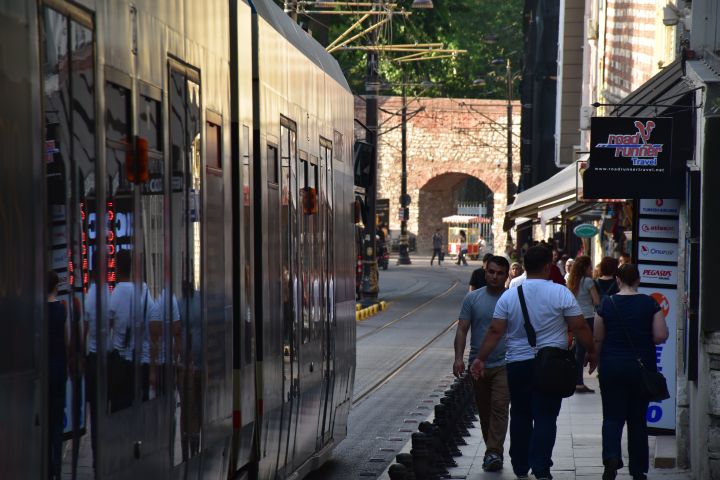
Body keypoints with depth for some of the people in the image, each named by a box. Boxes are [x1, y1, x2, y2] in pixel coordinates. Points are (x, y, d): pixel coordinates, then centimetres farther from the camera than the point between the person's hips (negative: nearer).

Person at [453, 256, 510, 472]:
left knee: (499, 406, -15)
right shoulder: (473, 298, 4)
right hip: (477, 363, 3)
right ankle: (492, 450, 23)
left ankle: (494, 452, -17)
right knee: (484, 411, 10)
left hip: (504, 364, -3)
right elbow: (462, 329, 3)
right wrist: (458, 358, -10)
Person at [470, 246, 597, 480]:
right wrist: (591, 352, 10)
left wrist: (480, 359, 4)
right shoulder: (561, 293, -7)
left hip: (517, 364, 3)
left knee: (520, 416, 14)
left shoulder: (509, 296, 0)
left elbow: (495, 331, -2)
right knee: (545, 417, -1)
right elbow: (580, 327, -4)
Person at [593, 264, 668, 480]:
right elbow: (661, 336, -9)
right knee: (638, 418, 11)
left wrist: (598, 360, 17)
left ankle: (611, 457, -21)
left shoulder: (607, 304, -4)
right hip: (642, 367, 1)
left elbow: (598, 339, 0)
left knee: (613, 416, 5)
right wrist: (643, 339, 11)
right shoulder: (650, 304, -5)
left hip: (612, 365, -1)